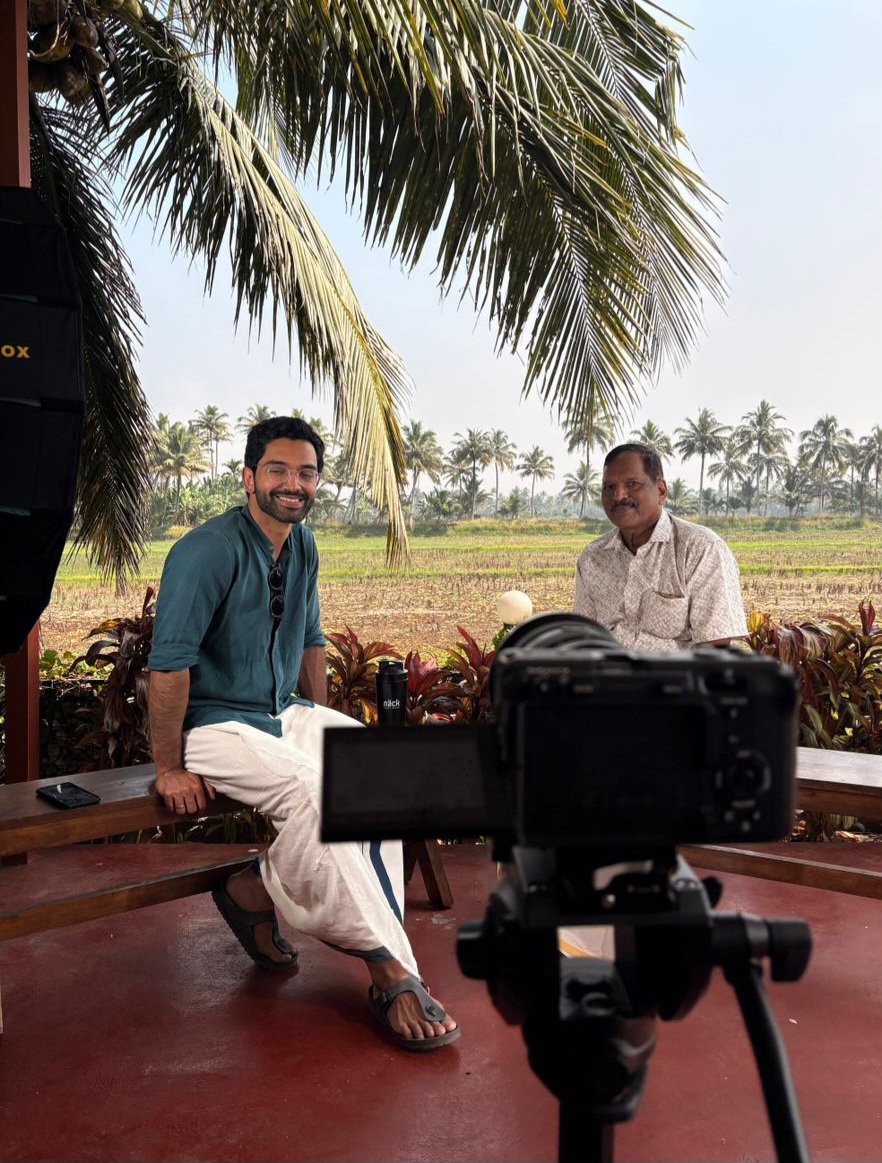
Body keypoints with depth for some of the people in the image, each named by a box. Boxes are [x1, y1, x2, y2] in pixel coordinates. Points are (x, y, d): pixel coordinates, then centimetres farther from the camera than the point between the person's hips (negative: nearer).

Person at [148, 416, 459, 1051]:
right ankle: (390, 970, -19)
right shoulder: (207, 551, -19)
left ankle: (257, 889, -11)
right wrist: (170, 770, -18)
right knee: (311, 788, -32)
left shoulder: (303, 546, 6)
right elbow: (169, 664, -20)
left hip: (285, 712, 8)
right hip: (214, 721, -7)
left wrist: (324, 726, 13)